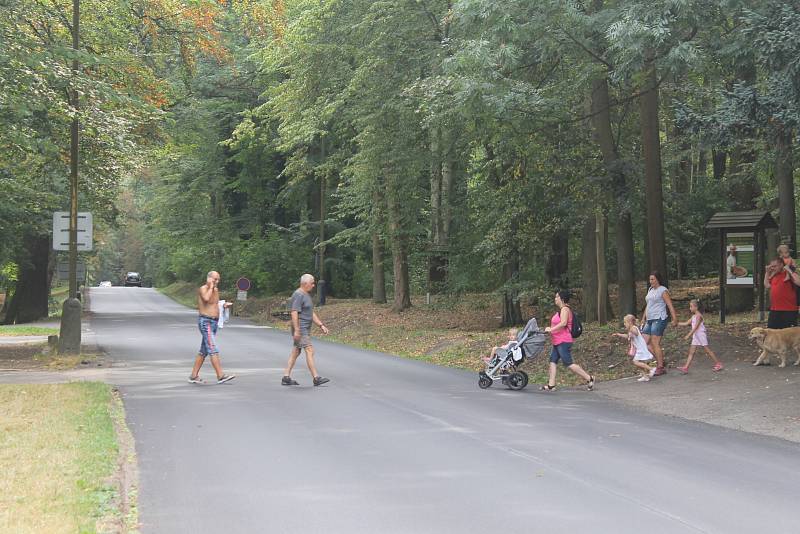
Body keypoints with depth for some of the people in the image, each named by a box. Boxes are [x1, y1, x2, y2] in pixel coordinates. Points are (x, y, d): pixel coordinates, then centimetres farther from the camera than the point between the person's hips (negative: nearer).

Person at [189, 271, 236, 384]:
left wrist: (223, 305, 9)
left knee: (203, 351, 10)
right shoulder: (202, 289, -9)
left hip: (214, 323, 9)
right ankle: (220, 376, -19)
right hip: (205, 322, -9)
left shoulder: (216, 290, 15)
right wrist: (211, 287, -17)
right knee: (213, 350, -14)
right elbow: (206, 298, -31)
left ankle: (193, 376, 15)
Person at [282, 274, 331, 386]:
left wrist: (321, 325, 17)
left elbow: (311, 313, 23)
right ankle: (316, 378, -15)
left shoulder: (306, 295, 19)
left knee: (295, 352, 9)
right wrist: (296, 330, -25)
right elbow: (294, 313, -21)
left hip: (306, 329, 10)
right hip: (301, 329, -10)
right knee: (310, 350, -13)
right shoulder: (298, 295, -14)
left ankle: (286, 377, 11)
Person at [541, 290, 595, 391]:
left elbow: (563, 323, -25)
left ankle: (589, 378, -3)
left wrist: (551, 329, -21)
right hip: (557, 342, 11)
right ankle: (551, 385, 3)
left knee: (568, 363, -9)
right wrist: (550, 329, 11)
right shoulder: (560, 310, 18)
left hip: (563, 342, -11)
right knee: (553, 361, 5)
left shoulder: (565, 309, -13)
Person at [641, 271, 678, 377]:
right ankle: (659, 361, 12)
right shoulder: (650, 290, 18)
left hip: (659, 319, -9)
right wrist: (643, 319, 22)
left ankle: (660, 367, -4)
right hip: (650, 320, 9)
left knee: (655, 343, -10)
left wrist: (675, 319, -21)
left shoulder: (663, 290, -7)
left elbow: (670, 306, -13)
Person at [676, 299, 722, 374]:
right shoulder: (693, 316, 12)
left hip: (701, 335, -9)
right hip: (695, 336, 9)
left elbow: (695, 327, -22)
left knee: (707, 350, -1)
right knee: (691, 351, 2)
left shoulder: (698, 316, -16)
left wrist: (688, 335, -25)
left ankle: (718, 363, 11)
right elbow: (686, 323, 18)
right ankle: (686, 368, -3)